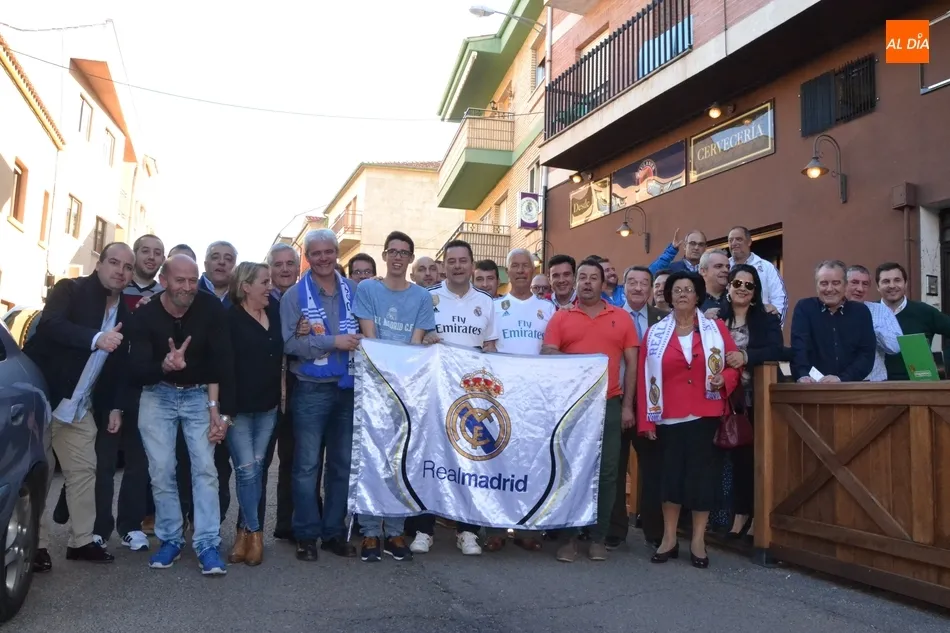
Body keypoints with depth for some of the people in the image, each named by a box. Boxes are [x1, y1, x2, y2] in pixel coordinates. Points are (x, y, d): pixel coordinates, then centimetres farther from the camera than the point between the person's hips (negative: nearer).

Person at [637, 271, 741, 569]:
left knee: (701, 472, 2)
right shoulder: (655, 333, 5)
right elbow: (645, 377, 2)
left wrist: (724, 380, -15)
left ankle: (698, 541, 12)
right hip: (669, 416, 0)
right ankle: (669, 538, 15)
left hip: (705, 414, 0)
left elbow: (734, 364, 8)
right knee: (671, 471, 4)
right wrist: (646, 420, -3)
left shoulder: (716, 328, 5)